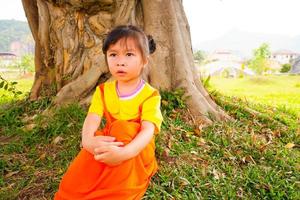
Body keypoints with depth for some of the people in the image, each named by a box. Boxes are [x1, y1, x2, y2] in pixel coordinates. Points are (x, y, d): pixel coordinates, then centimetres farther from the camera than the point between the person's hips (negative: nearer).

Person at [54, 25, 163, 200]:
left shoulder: (150, 95, -13)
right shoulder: (103, 90, 0)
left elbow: (148, 131, -27)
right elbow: (92, 119, -14)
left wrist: (123, 153, -47)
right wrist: (89, 140, -40)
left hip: (136, 151, -2)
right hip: (108, 145, 2)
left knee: (123, 127, -36)